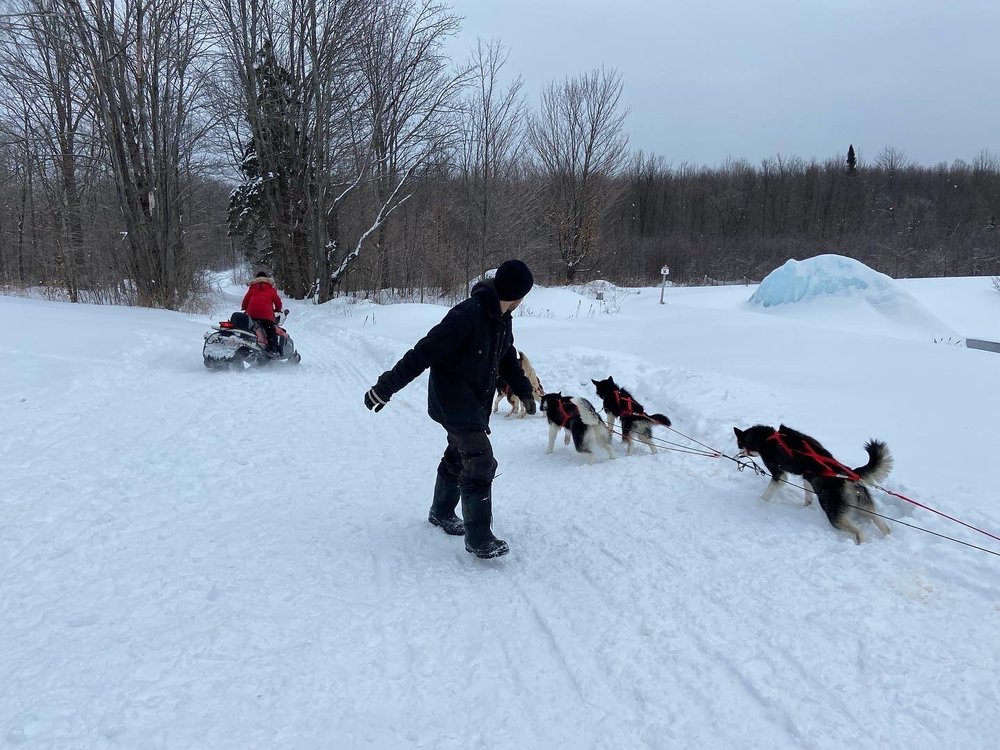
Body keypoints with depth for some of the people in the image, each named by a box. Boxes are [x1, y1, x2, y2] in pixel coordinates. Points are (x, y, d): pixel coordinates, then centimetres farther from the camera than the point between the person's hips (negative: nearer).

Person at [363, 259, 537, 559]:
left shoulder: (502, 319, 1)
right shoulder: (466, 316, -28)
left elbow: (507, 357, 19)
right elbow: (423, 354, -27)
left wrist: (523, 390, 12)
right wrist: (385, 388, -24)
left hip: (477, 402, 9)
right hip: (453, 400, -9)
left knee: (458, 456, 21)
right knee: (481, 463, -14)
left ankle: (441, 513, 41)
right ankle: (479, 539, -8)